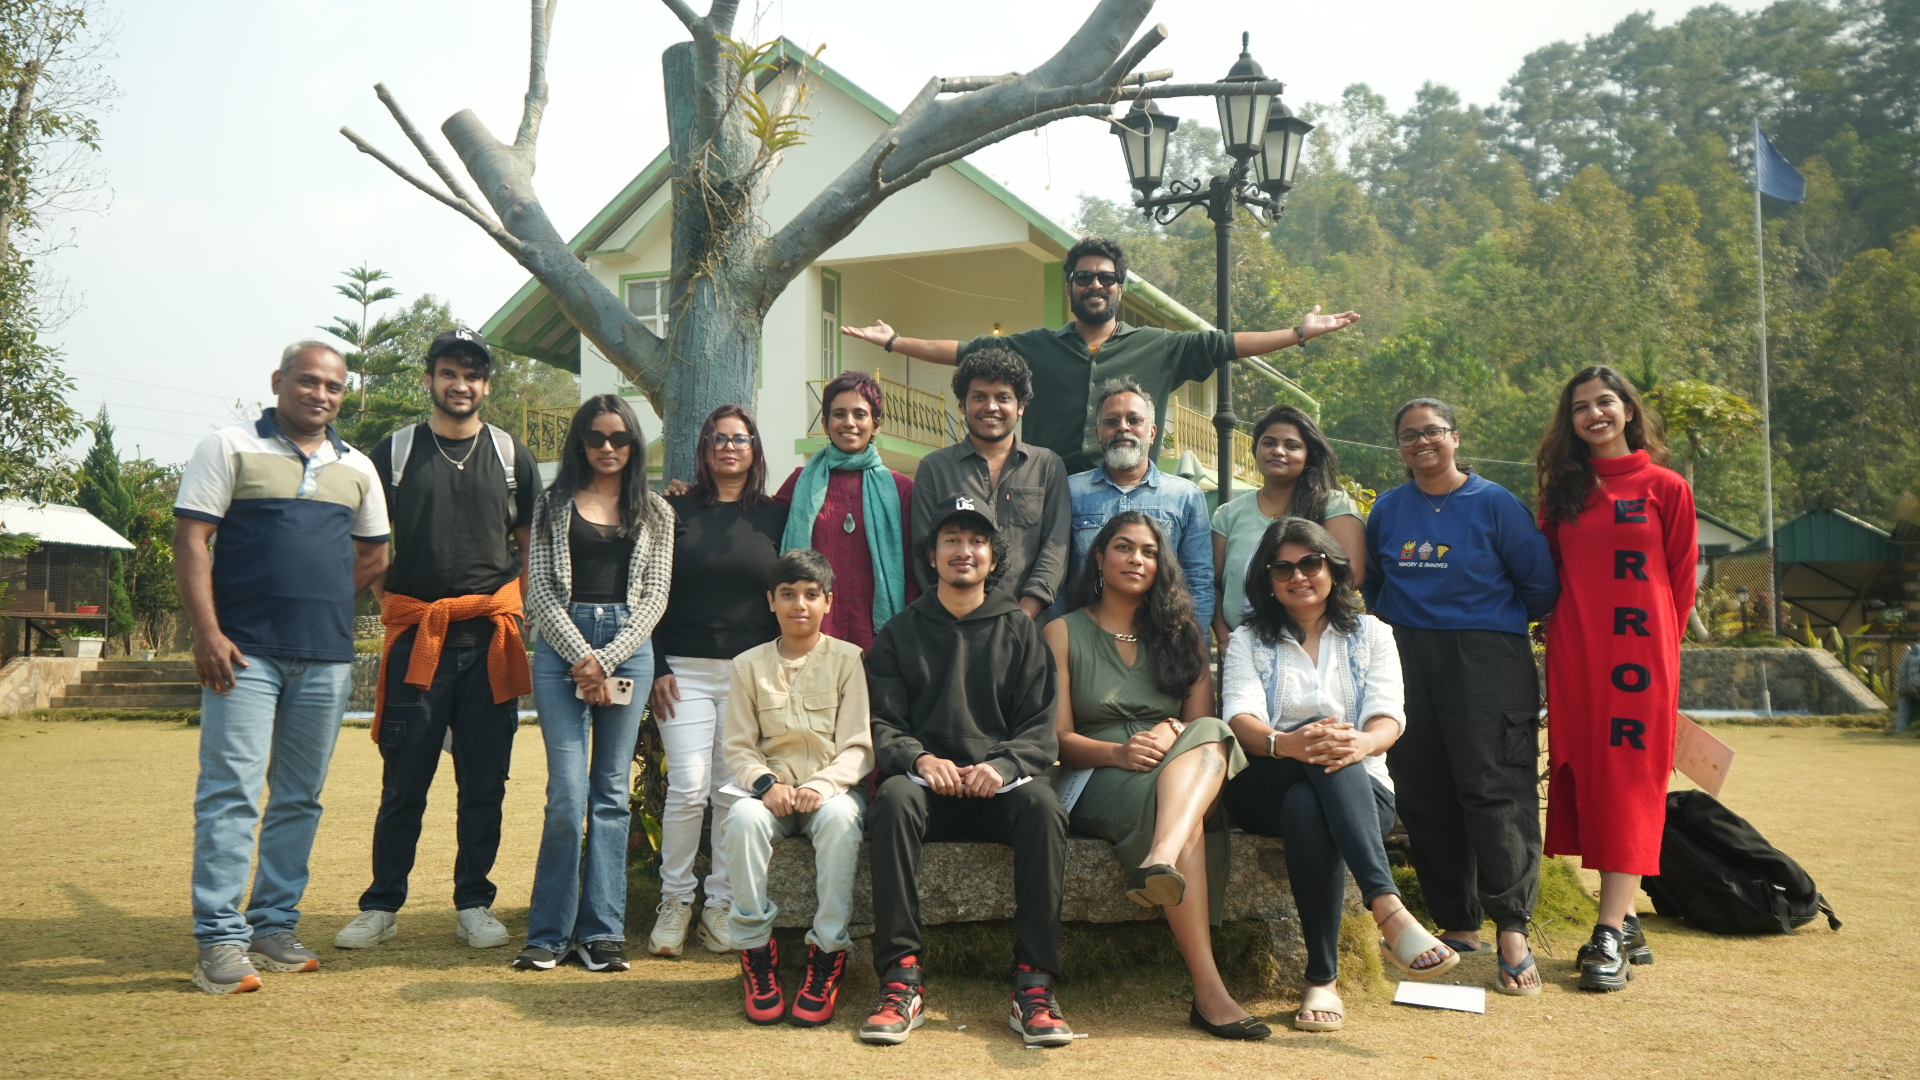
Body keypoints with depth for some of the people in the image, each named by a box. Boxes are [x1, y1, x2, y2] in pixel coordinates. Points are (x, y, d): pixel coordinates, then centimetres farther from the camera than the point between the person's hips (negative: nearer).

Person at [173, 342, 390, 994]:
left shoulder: (357, 469, 15)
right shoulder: (230, 449, 2)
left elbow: (372, 556, 23)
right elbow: (191, 542, -4)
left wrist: (324, 601, 9)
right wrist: (208, 632, -13)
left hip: (327, 657, 5)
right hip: (246, 651, -5)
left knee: (301, 797, 8)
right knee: (231, 790, -8)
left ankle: (274, 925, 18)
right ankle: (220, 940, -4)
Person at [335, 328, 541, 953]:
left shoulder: (512, 456, 11)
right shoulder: (395, 452, 8)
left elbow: (534, 547, 15)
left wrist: (524, 615, 4)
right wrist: (392, 606, 1)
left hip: (491, 640, 1)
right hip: (416, 636, -1)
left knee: (484, 783, 5)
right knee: (403, 782, 2)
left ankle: (474, 905, 17)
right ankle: (381, 906, 14)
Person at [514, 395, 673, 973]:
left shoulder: (655, 512, 12)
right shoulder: (554, 504, 10)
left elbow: (655, 595, 5)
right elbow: (539, 589, 3)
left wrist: (606, 660, -6)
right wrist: (581, 656, -8)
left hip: (627, 647, 1)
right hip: (561, 643, -1)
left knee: (612, 793, 2)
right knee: (567, 793, -8)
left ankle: (602, 931, 8)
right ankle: (549, 933, 2)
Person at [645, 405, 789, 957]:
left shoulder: (775, 517, 9)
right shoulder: (676, 512, 7)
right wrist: (657, 667, -4)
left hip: (752, 673, 1)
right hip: (685, 671, -1)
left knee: (735, 791, 1)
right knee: (688, 787, -9)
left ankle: (721, 903, 11)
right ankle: (674, 900, 6)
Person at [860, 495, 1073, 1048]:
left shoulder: (1019, 630, 14)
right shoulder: (900, 634, 15)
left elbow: (1041, 729, 5)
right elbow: (882, 723, 6)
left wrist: (1001, 765, -15)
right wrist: (918, 758, -16)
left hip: (999, 787, 0)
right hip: (928, 785, 0)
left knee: (1043, 805, -33)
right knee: (893, 799, -34)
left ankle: (1034, 984, -30)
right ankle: (901, 979, -31)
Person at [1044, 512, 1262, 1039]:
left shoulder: (1179, 633, 21)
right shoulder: (1063, 633, 11)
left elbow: (1202, 722, 9)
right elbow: (1059, 738, 1)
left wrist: (1172, 734, -16)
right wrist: (1118, 752, -19)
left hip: (1191, 768, 3)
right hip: (1100, 780, -2)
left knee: (1208, 738, -34)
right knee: (1163, 795, -37)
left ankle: (1160, 861, -63)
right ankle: (1208, 990, -47)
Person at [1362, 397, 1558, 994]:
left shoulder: (1494, 503, 0)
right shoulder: (1386, 510, 12)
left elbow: (1541, 585, 4)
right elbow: (1371, 586, 24)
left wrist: (1491, 618, 11)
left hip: (1486, 662, -4)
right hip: (1407, 662, 4)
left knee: (1494, 787, -11)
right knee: (1423, 796, 4)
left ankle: (1512, 931, -9)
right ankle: (1459, 925, 14)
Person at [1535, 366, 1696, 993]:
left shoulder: (1664, 488, 3)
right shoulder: (1562, 490, 13)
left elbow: (1681, 580, 5)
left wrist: (1660, 646, 2)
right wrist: (1563, 629, 5)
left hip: (1638, 656, -4)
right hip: (1574, 658, 4)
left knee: (1630, 782, -7)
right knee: (1587, 778, 4)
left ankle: (1610, 935, -9)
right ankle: (1627, 923, 15)